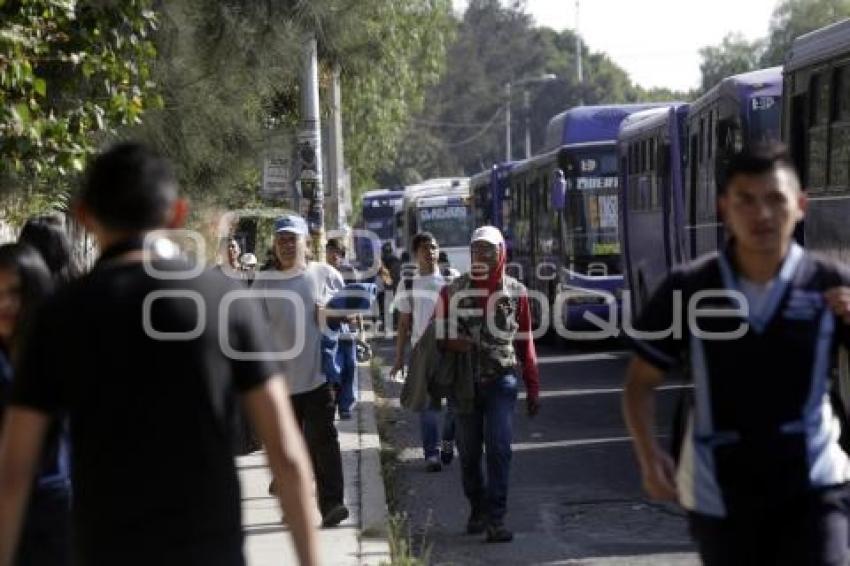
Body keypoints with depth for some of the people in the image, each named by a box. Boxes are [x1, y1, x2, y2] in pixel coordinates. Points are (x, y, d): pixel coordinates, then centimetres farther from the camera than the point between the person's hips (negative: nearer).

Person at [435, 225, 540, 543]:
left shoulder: (515, 292, 5)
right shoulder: (453, 291, 4)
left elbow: (525, 342, 11)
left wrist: (533, 389, 10)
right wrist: (450, 343, -16)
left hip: (501, 380, -1)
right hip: (463, 382, 1)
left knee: (499, 448, -12)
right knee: (469, 453, 9)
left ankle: (496, 519, -12)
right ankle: (478, 508, 28)